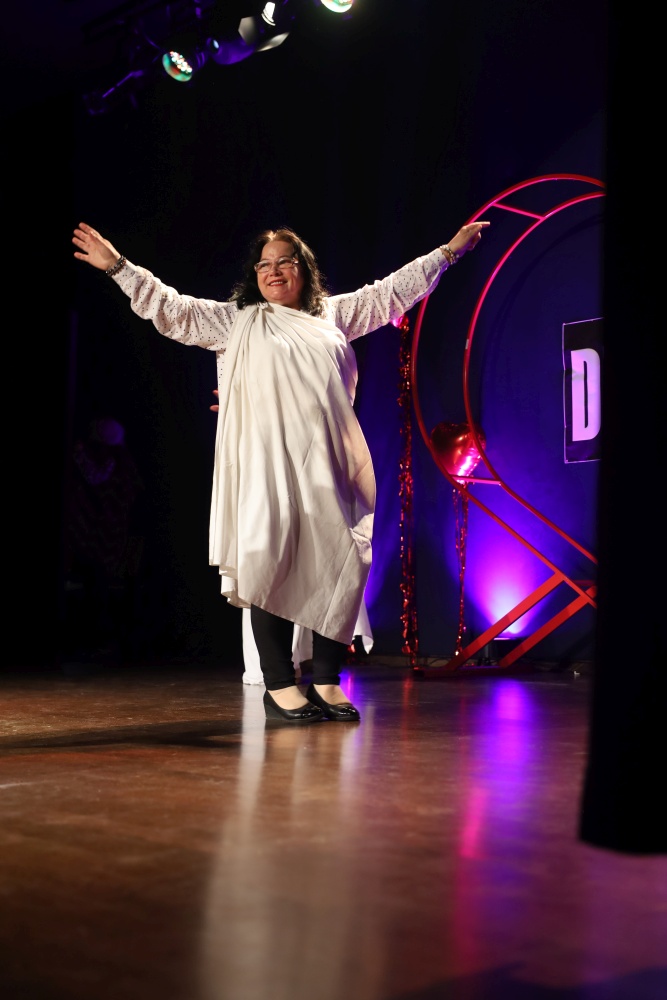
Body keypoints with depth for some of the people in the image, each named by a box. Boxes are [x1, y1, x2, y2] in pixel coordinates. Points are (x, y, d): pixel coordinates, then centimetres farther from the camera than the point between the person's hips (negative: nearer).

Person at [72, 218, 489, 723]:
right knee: (273, 561, -11)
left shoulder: (334, 315, 22)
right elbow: (170, 308, 13)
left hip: (329, 463, 3)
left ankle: (327, 682, 4)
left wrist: (449, 250, 31)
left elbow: (393, 291, 28)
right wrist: (118, 266, 7)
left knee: (343, 562, -4)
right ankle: (279, 685, -6)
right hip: (268, 463, -3)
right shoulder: (235, 320, 16)